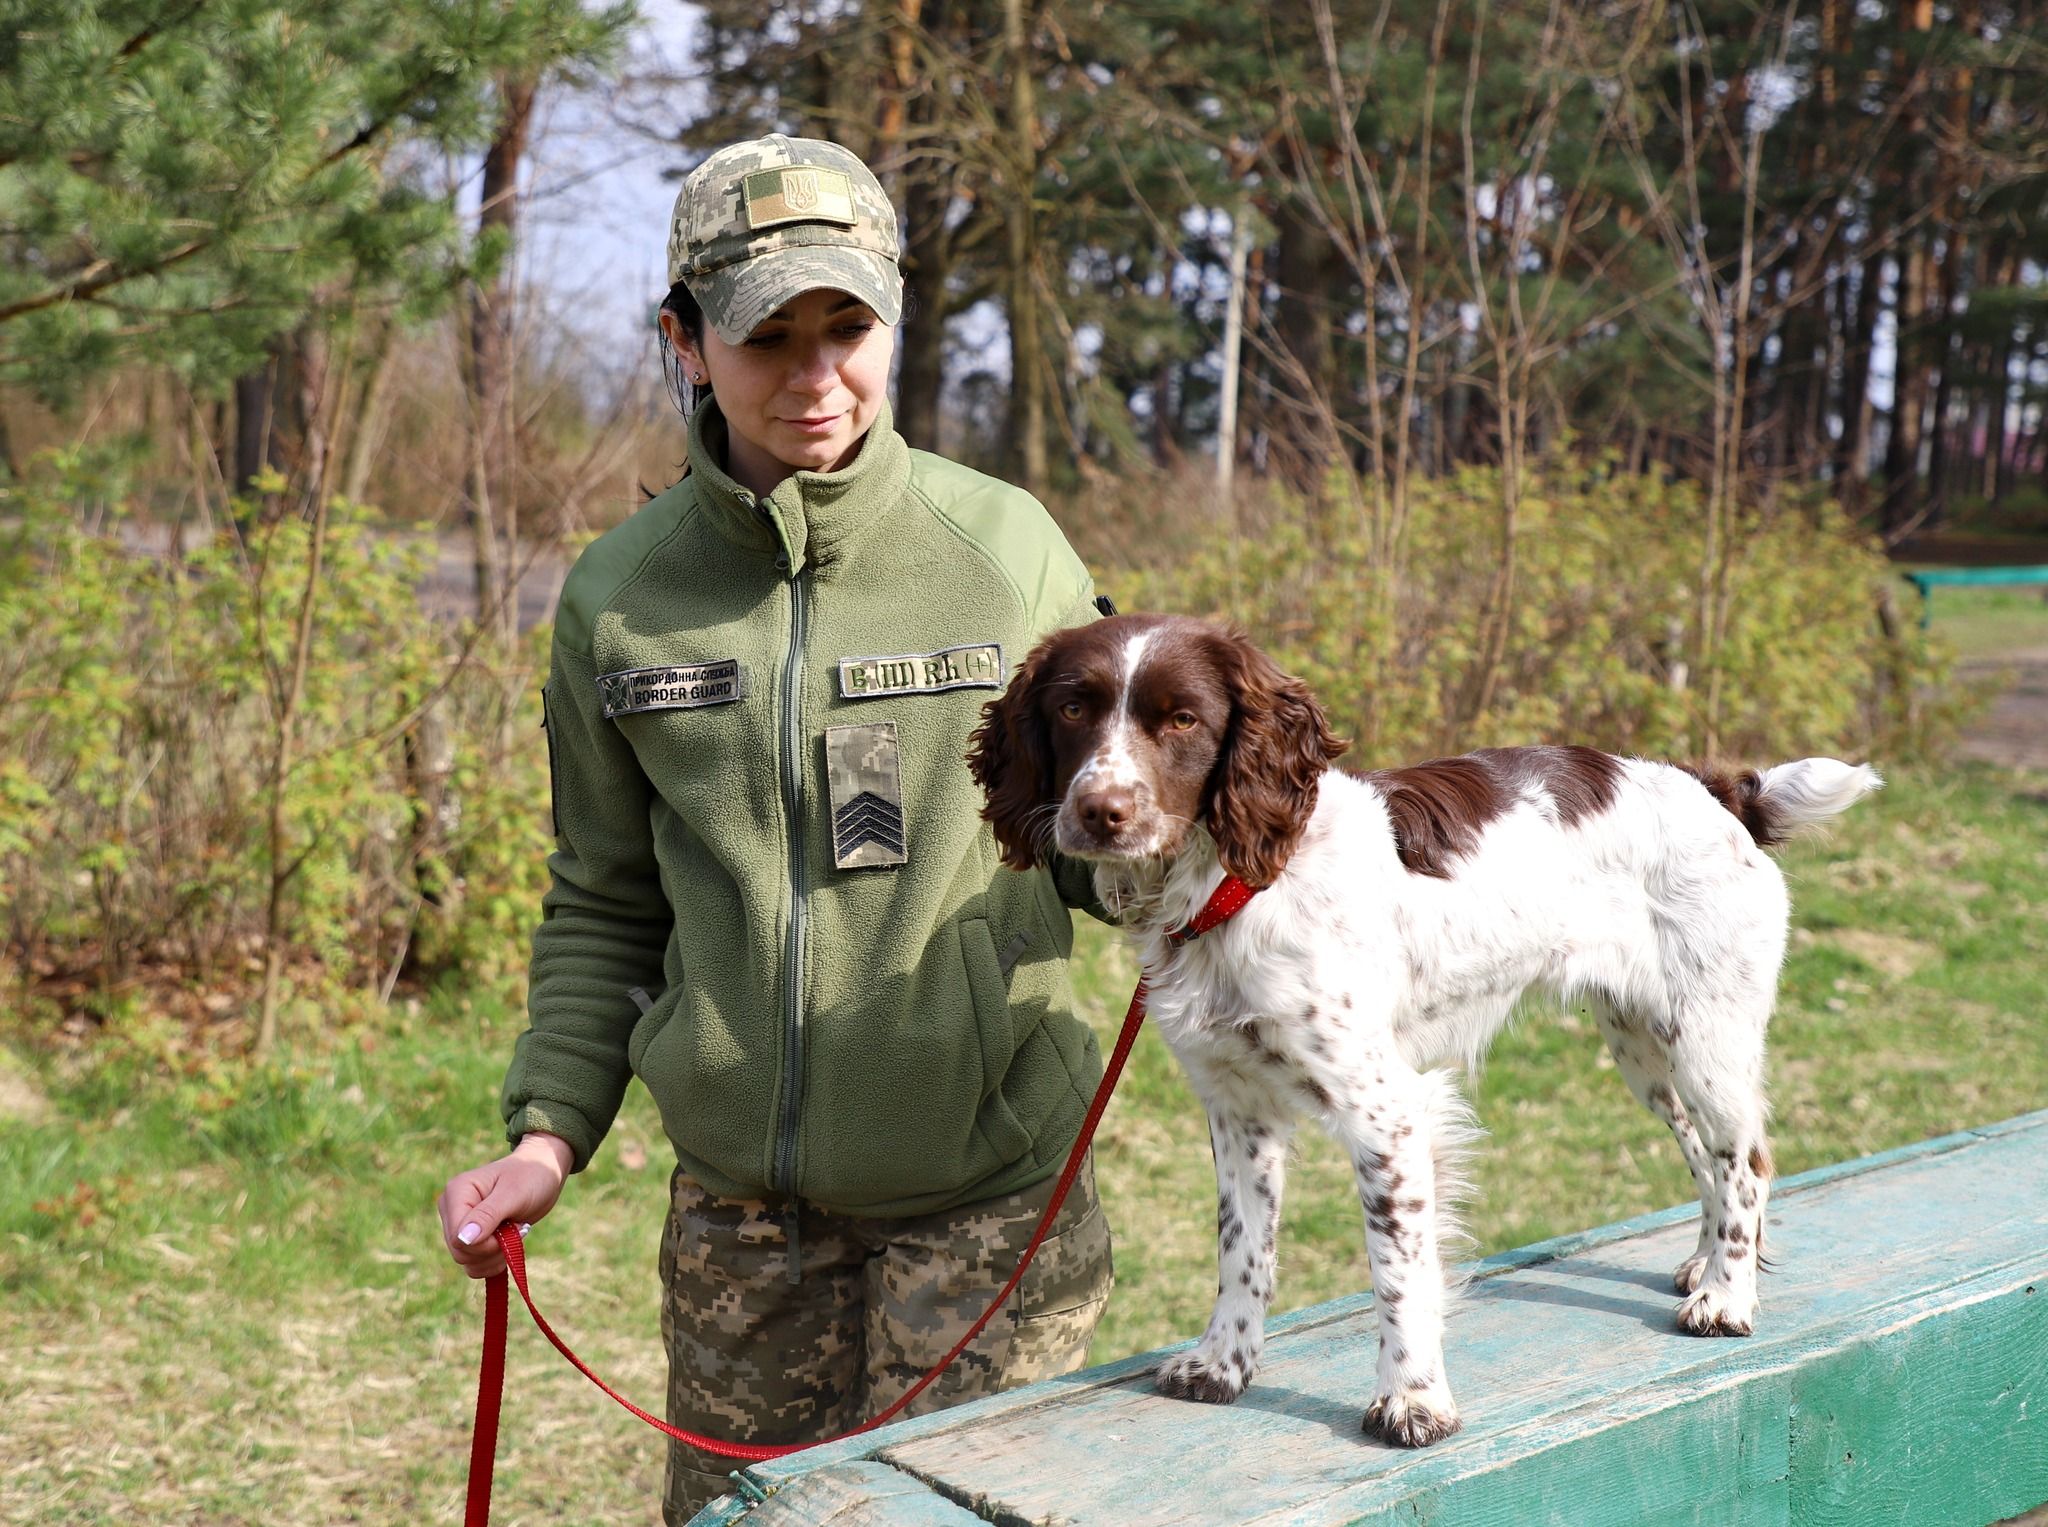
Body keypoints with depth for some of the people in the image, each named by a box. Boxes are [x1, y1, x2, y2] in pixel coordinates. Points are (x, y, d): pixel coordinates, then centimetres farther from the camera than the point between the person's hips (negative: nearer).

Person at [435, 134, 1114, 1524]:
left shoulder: (1004, 548, -5)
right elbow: (606, 906, 11)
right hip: (739, 1203, 3)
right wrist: (550, 1128, 0)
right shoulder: (621, 597, 2)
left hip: (986, 1197, -2)